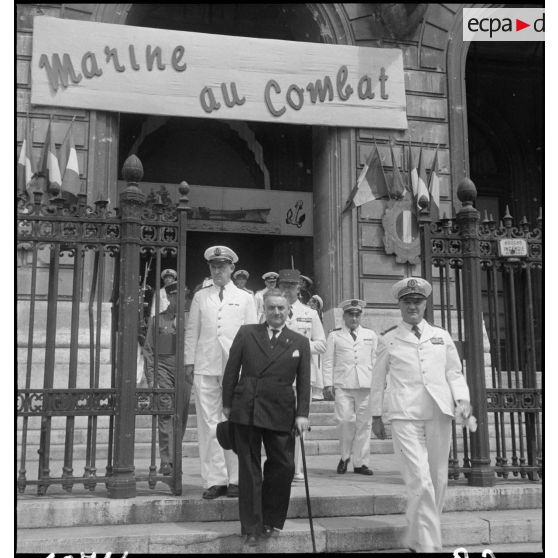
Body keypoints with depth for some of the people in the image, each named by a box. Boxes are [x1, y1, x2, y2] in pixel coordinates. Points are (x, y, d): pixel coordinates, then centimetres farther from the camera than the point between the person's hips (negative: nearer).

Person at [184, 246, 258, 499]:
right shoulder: (200, 297, 14)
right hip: (205, 366, 1)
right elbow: (192, 331, 13)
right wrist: (189, 361, 5)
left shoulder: (245, 298, 12)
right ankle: (214, 480, 6)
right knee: (208, 424, -1)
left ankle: (236, 479, 10)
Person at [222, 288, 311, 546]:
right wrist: (227, 404, 4)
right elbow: (231, 370, 7)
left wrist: (302, 414, -3)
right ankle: (251, 528, 15)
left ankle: (271, 521, 21)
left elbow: (304, 382, 5)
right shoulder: (246, 333, 5)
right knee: (249, 470, 5)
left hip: (280, 413, 1)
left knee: (283, 467, 0)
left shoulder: (300, 342, 6)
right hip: (246, 411, 0)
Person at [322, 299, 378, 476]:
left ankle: (360, 463, 9)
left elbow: (376, 360, 17)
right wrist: (328, 384, 0)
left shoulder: (371, 335, 18)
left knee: (364, 424, 0)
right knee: (345, 420, -10)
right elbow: (328, 361, 9)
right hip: (343, 385, -1)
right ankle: (345, 456, 12)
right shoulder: (334, 335, 13)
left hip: (366, 385, 2)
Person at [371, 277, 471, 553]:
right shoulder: (388, 340, 7)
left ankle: (417, 539, 26)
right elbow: (378, 380, 11)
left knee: (438, 480, 8)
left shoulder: (441, 336, 13)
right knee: (420, 481, -13)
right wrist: (376, 415, 12)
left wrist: (462, 398, -2)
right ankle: (428, 545, -3)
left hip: (439, 414, 3)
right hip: (405, 416, -3)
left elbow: (454, 372, 15)